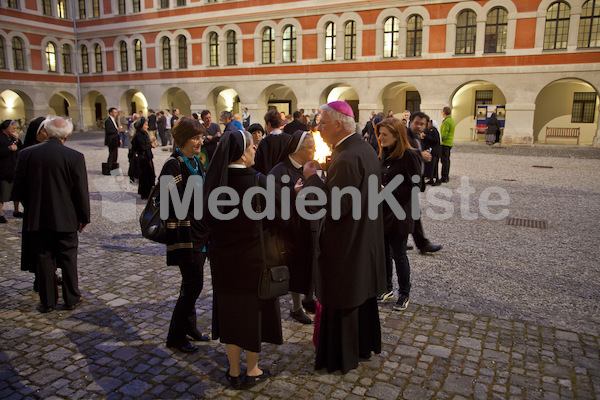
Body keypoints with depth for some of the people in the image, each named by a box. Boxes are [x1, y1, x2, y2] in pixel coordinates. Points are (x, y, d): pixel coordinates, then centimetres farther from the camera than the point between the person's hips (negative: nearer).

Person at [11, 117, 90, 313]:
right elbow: (81, 191, -10)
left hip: (37, 218, 2)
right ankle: (71, 299, 20)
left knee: (44, 258, 12)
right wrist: (83, 217, 2)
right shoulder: (75, 157, -13)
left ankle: (47, 302, 20)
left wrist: (32, 208, 18)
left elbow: (18, 190, 2)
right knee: (68, 258, 10)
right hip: (65, 218, -2)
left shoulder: (26, 154, -3)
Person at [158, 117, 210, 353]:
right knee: (194, 284, -4)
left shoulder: (194, 162, 12)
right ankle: (175, 336, 12)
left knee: (192, 283, 18)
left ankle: (189, 327, 33)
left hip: (200, 230, 9)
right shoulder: (173, 165, -15)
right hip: (185, 233, -9)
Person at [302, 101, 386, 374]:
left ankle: (341, 357, 24)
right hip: (366, 238, 10)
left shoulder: (346, 159, -26)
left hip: (345, 245, -10)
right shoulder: (365, 149, 5)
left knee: (341, 301, 7)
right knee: (362, 294, 23)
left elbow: (335, 206, -28)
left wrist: (312, 177, -20)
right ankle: (365, 344, 41)